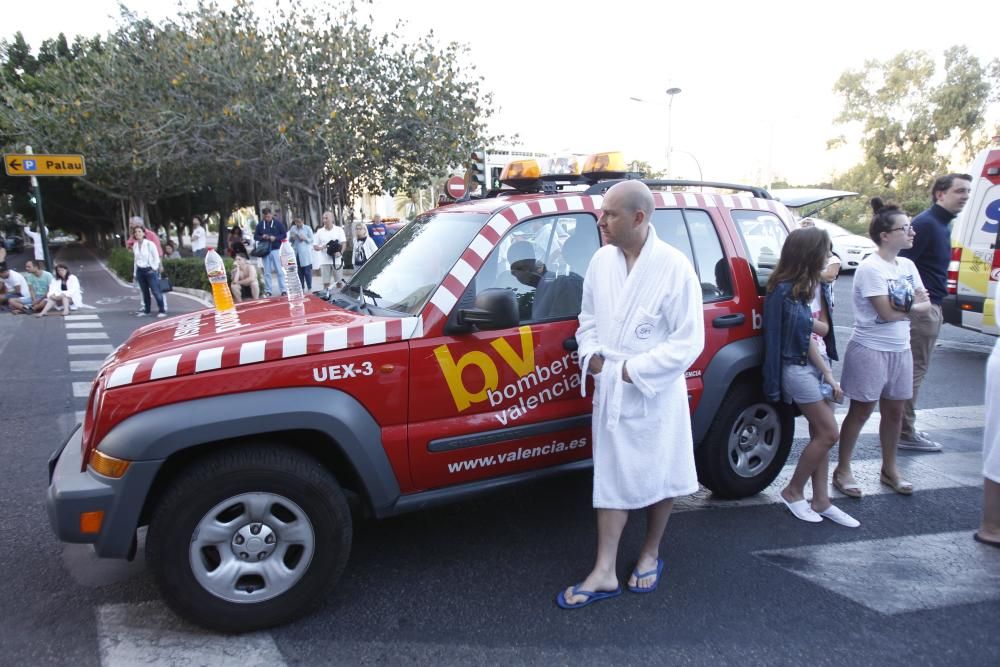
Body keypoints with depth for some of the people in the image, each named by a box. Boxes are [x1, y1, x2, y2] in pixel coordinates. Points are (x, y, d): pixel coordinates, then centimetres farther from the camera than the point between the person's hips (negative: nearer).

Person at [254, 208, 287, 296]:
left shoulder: (278, 223, 1)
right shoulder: (260, 224, 6)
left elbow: (284, 235, 2)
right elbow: (255, 236, 10)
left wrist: (275, 238, -15)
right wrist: (262, 237, -10)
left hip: (276, 250, -2)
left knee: (279, 271, -2)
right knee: (267, 272, 6)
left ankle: (284, 290, 0)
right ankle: (268, 291, 11)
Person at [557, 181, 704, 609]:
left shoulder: (674, 267, -16)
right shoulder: (602, 260, 0)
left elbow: (688, 342, -16)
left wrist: (632, 370, -18)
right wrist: (591, 355, -6)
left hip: (654, 395, -4)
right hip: (609, 393, 4)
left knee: (660, 477, 14)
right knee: (611, 478, 10)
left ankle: (650, 555, 38)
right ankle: (605, 573, 20)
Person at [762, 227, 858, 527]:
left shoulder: (818, 285, 7)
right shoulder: (786, 290, -18)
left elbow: (823, 328, 4)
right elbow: (805, 335, -16)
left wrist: (808, 323, -15)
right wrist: (829, 376, -12)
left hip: (819, 365, 8)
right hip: (799, 368, -8)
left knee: (820, 434, 9)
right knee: (828, 433, -5)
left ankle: (821, 500, 17)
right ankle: (793, 492, 11)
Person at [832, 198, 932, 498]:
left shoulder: (907, 265, 8)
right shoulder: (870, 267, -15)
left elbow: (925, 303, 4)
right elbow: (886, 312, -19)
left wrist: (905, 306, -16)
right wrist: (913, 307, -3)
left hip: (900, 349, 7)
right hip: (870, 350, -7)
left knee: (894, 411, 14)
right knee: (861, 411, 1)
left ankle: (889, 469, 29)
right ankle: (842, 470, 13)